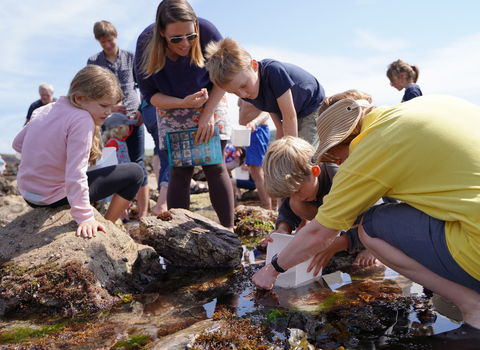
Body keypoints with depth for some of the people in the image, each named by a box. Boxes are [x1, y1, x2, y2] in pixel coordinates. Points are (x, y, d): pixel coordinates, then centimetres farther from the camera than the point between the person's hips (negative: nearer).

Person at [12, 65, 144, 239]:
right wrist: (85, 217, -28)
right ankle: (107, 226, 6)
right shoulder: (82, 120, -22)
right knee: (135, 172, -5)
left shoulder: (44, 110, 3)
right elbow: (76, 173, -29)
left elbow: (17, 143, 12)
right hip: (55, 197, -9)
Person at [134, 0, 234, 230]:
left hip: (210, 102, 0)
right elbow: (149, 94, -13)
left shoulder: (206, 31, -25)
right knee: (179, 171, -5)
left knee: (214, 166, -10)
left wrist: (208, 113, -19)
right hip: (172, 109, 1)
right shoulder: (146, 43, -22)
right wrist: (184, 103, -29)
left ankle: (228, 229, -3)